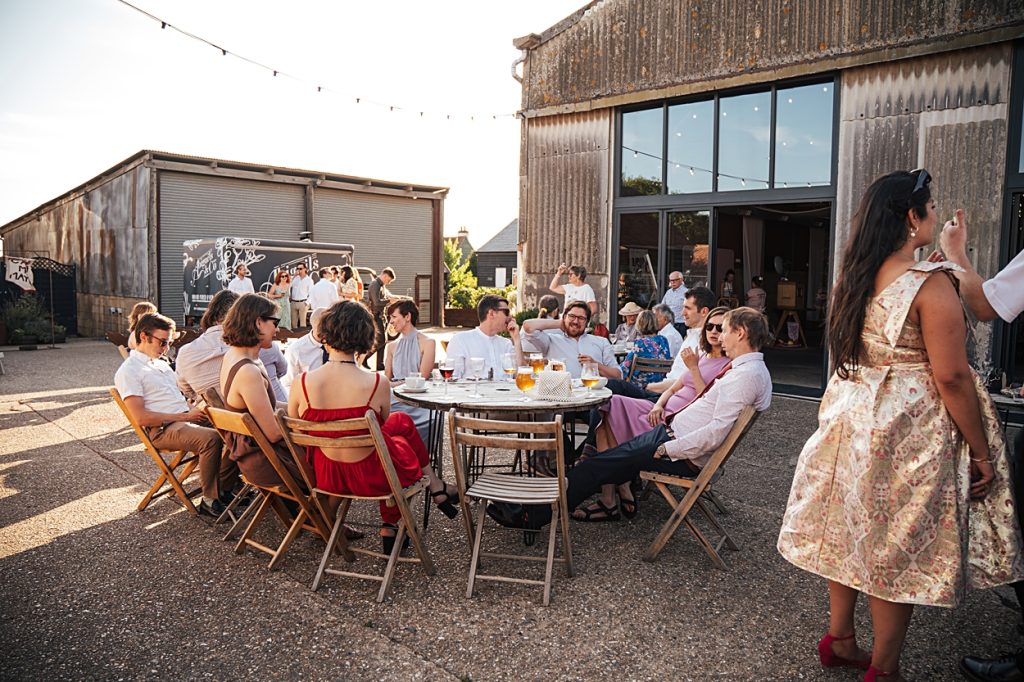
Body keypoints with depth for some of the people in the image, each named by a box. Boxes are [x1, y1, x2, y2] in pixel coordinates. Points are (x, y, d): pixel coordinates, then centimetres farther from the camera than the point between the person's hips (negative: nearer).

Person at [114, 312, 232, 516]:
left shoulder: (162, 365, 24)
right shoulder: (128, 371, -3)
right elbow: (141, 417, -14)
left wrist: (195, 410, 3)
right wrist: (185, 416, -15)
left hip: (186, 419, 8)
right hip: (162, 430, -8)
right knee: (210, 438, -34)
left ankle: (224, 489, -4)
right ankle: (210, 500, -21)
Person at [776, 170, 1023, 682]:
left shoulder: (852, 278, 5)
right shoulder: (930, 283, -16)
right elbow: (951, 377, -18)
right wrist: (982, 453, -9)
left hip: (851, 421, 7)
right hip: (909, 431, -7)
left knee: (849, 531, 17)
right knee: (900, 545, 7)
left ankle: (839, 639, 33)